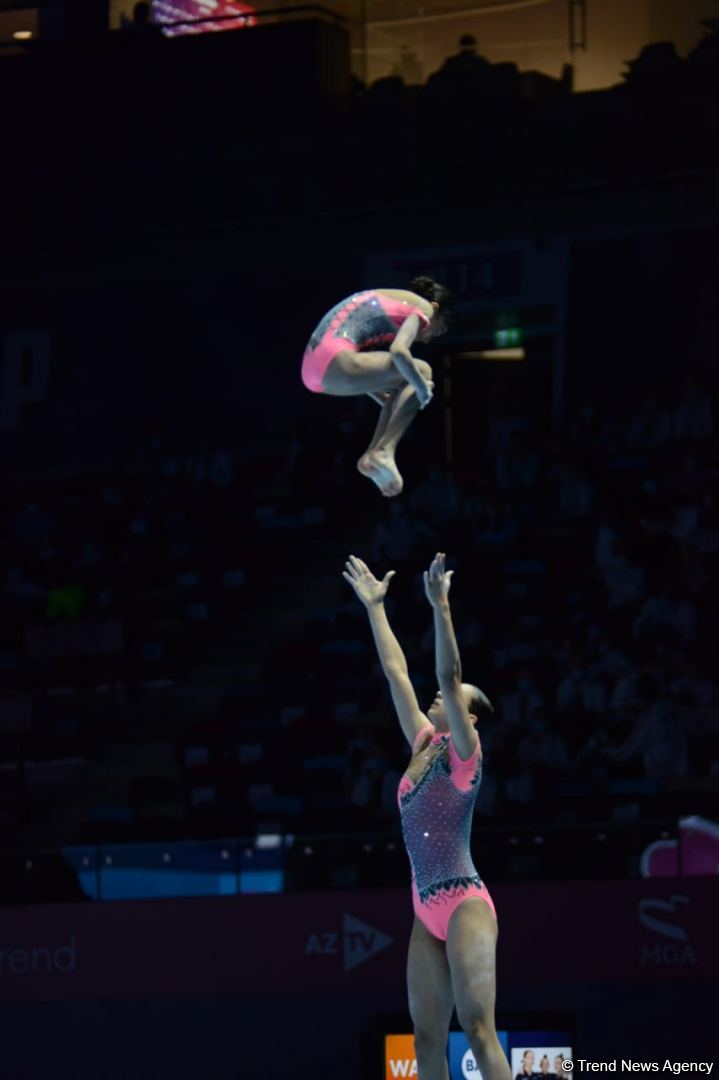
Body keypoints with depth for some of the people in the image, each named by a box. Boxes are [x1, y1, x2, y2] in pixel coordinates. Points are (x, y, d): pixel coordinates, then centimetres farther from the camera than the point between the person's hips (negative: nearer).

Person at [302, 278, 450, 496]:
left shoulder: (388, 299, 32)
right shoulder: (423, 308, 5)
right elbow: (398, 351, -16)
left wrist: (389, 403, 35)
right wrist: (421, 386, -3)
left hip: (313, 368, 9)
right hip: (336, 363, -9)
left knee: (404, 382, 23)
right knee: (421, 371, 0)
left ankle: (372, 456, 13)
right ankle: (385, 452, -9)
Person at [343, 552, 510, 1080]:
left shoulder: (464, 754, -2)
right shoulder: (424, 745, 15)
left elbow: (449, 675, -15)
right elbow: (396, 672, 19)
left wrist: (441, 607, -23)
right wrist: (375, 607, 22)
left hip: (464, 903, -8)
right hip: (427, 913, 8)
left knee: (478, 1026, -16)